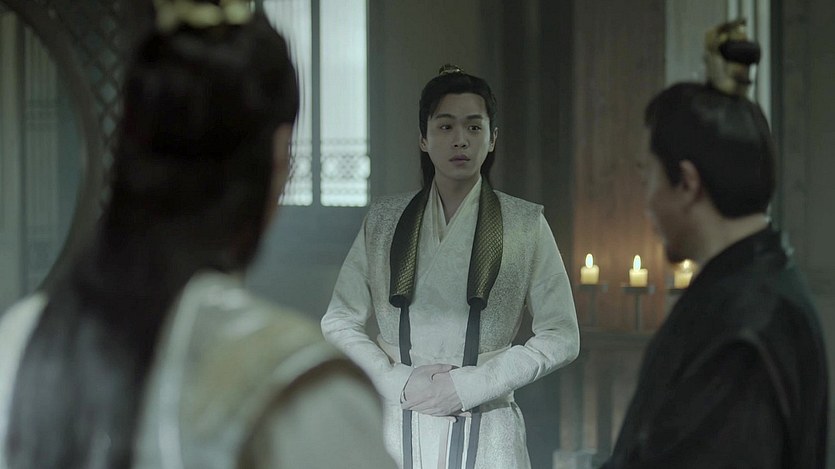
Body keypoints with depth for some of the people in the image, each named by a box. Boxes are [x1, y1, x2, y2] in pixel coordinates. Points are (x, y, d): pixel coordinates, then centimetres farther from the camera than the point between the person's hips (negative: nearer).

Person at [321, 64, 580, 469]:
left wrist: (471, 385, -8)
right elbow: (339, 324, 9)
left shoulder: (525, 226, 3)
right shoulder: (384, 222, 9)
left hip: (485, 429, -1)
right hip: (398, 423, 1)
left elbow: (561, 337, 1)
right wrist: (399, 383, -6)